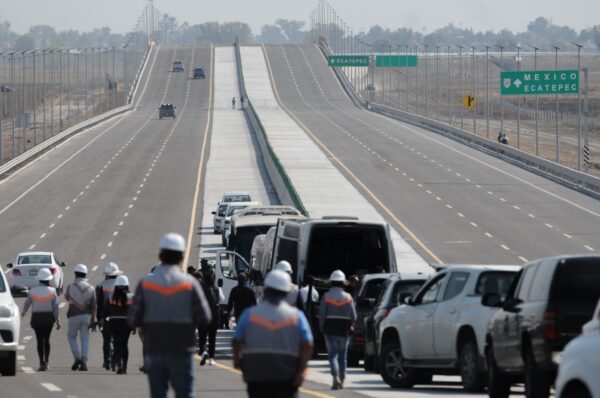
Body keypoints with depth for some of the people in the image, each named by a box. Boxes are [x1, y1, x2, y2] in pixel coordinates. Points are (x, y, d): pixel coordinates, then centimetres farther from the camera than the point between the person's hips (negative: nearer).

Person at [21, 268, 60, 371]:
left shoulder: (33, 290, -5)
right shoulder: (52, 291, -6)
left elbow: (28, 302, 9)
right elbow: (55, 307, -8)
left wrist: (24, 312, 29)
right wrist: (57, 320, -4)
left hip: (36, 317, -1)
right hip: (48, 318, 1)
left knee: (40, 341, 0)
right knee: (46, 340, 16)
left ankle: (42, 363, -10)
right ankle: (46, 362, 12)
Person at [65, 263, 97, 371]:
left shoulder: (71, 287, -9)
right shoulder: (90, 288, -3)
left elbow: (67, 298, 12)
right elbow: (93, 306, -5)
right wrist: (93, 321, -1)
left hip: (74, 316, -2)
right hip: (86, 316, 2)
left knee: (72, 337, 15)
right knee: (85, 339, 6)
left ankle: (77, 358, -1)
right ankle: (84, 362, -3)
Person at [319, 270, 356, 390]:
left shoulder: (326, 297, -5)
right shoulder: (348, 297, -1)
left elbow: (321, 314, -8)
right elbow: (353, 316, -2)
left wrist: (321, 327, 7)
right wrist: (350, 326, 16)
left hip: (330, 330, -2)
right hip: (344, 330, 2)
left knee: (332, 354, -3)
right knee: (342, 355, 13)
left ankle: (336, 377, -24)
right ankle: (341, 380, 18)